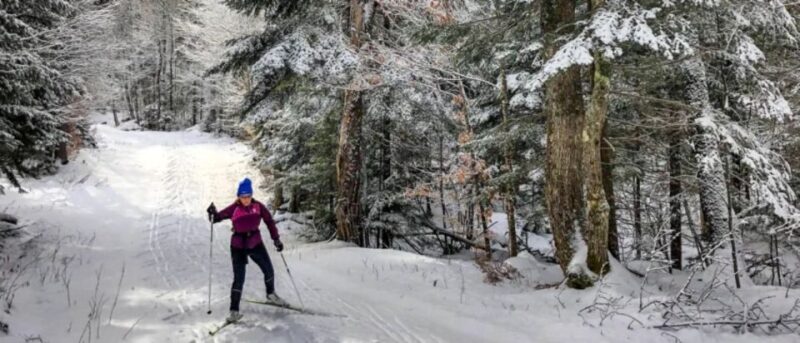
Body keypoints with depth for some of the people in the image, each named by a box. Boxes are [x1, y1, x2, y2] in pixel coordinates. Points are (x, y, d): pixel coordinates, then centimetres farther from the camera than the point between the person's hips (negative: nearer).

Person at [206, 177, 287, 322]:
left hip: (256, 243, 4)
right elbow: (218, 217, -13)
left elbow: (269, 221, 0)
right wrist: (213, 213, -36)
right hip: (238, 246, -4)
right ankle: (234, 310, 2)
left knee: (269, 271, 15)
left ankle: (271, 295, 43)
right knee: (239, 279, -9)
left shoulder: (258, 206, -8)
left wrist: (276, 239, -3)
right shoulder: (233, 209, -15)